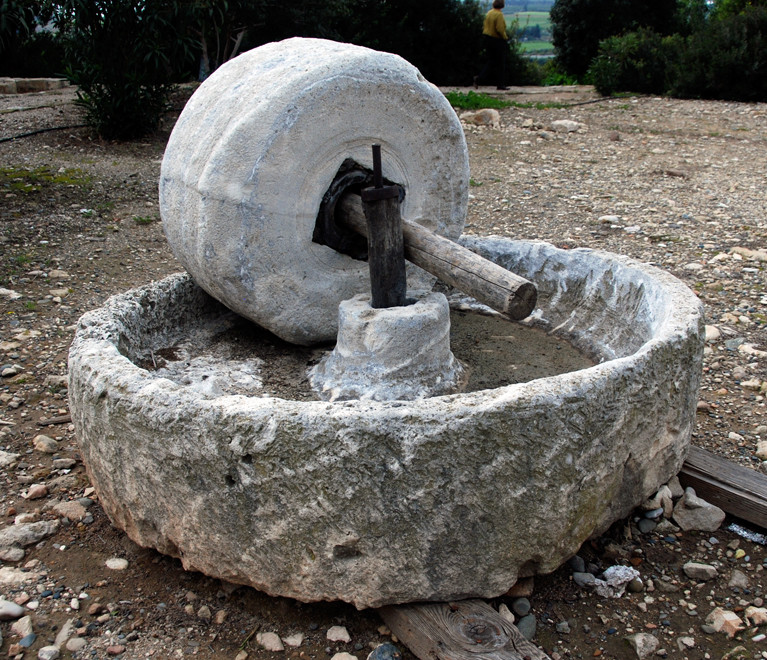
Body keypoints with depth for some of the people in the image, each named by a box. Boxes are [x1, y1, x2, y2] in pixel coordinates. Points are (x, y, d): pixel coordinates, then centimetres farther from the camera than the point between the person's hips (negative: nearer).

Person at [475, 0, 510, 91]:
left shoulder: (489, 13, 7)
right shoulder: (499, 14, -16)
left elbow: (484, 27, 12)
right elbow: (500, 29, -22)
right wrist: (505, 37, -8)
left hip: (487, 39, 7)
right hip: (497, 41, -7)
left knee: (490, 62, 13)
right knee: (500, 63, 4)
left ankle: (479, 79, -3)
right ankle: (500, 84, 9)